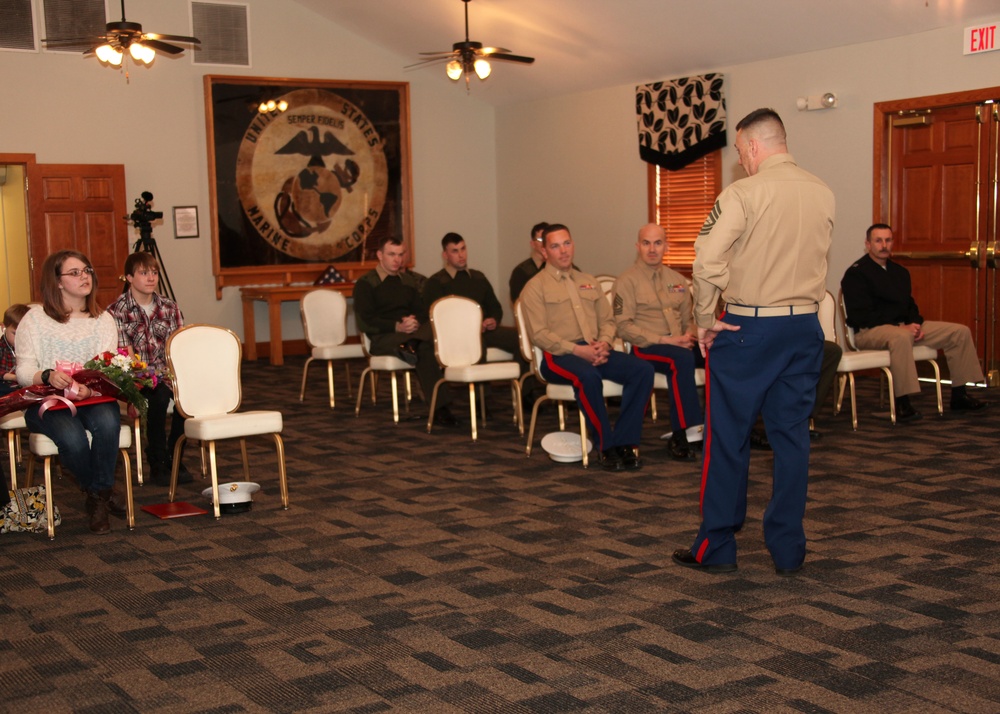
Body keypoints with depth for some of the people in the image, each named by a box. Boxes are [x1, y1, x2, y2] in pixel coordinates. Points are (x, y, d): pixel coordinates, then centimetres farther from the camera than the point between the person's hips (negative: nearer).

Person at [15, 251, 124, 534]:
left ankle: (98, 498, -13)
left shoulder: (103, 319, 11)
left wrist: (92, 386, -24)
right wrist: (48, 376, -25)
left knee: (107, 422, -34)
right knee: (71, 436, -33)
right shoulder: (35, 319, 5)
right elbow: (24, 371, -2)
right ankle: (103, 493, -4)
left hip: (95, 398, 2)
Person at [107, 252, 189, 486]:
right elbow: (127, 357, -12)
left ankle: (173, 459, -7)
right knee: (159, 396, -33)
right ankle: (157, 464, -15)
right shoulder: (117, 311, -6)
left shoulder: (169, 307, 8)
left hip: (167, 373, 4)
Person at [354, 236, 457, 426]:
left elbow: (423, 312, 16)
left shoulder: (410, 280, 23)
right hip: (382, 338, -5)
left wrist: (415, 323, -11)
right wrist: (397, 327, -19)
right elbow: (365, 321, -6)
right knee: (424, 349, -37)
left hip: (414, 330, 5)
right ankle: (440, 408, -42)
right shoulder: (365, 284, 6)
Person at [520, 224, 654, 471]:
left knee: (643, 369, -21)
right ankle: (607, 446, -24)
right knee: (588, 376, -39)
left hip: (595, 351, 6)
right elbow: (539, 334, -7)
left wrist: (604, 343, -5)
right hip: (558, 355, -6)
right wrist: (577, 350, -18)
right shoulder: (535, 287, 4)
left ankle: (625, 442, -18)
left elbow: (607, 320, 19)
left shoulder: (589, 282, 23)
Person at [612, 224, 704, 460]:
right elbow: (624, 326, -8)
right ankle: (681, 434, -32)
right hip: (646, 348, -5)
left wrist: (689, 334, -2)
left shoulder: (677, 280, 19)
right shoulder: (627, 281, 1)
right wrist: (665, 340, -15)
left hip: (680, 345, 5)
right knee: (683, 358, -37)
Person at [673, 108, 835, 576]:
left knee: (728, 438, 5)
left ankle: (716, 547, 13)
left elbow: (707, 261, -19)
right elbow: (814, 260, 12)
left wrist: (705, 321, -7)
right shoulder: (823, 195, 6)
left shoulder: (743, 195, -12)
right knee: (792, 436, 10)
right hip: (805, 327, 5)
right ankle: (788, 551, 15)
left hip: (748, 328, -5)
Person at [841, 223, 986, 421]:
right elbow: (862, 315, -17)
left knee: (960, 332, 0)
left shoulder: (899, 271, 18)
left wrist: (916, 324, -4)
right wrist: (902, 327, -22)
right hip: (869, 331, -8)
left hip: (904, 326, 8)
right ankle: (902, 404, -40)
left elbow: (910, 305, 20)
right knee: (900, 337, -44)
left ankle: (959, 396, 5)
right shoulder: (856, 274, -8)